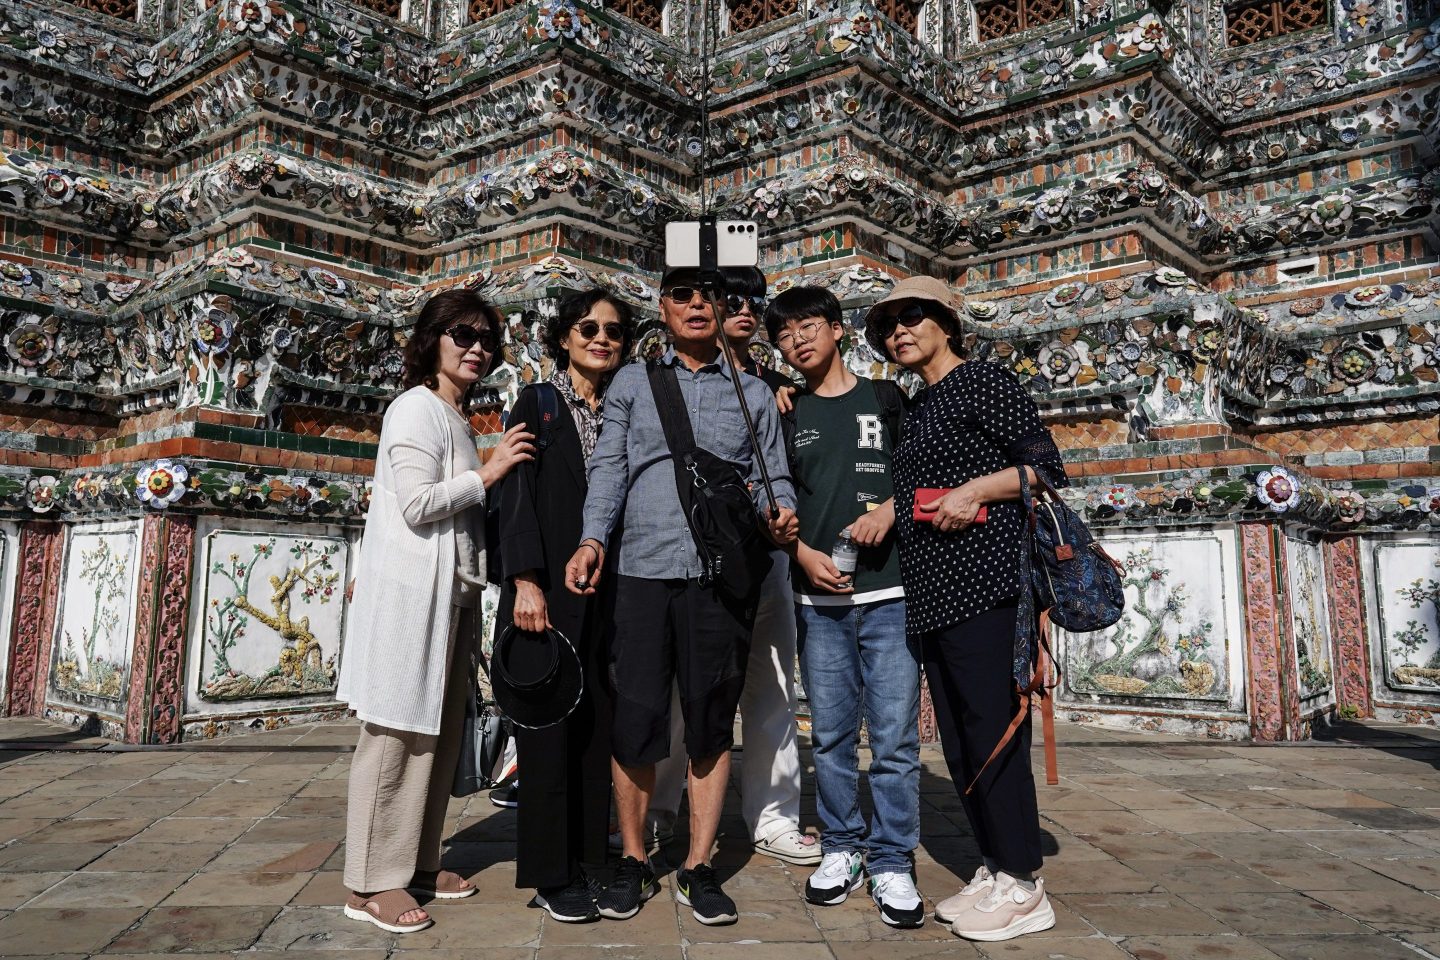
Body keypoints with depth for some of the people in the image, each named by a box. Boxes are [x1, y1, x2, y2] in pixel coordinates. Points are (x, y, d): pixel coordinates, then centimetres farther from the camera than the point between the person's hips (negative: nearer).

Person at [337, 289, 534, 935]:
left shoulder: (458, 417, 19)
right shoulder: (416, 408, -7)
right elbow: (417, 503, -17)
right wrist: (488, 473, -12)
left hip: (453, 590, 9)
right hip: (412, 589, -9)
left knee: (440, 731, 11)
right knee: (396, 733, -4)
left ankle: (418, 862, 22)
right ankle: (371, 883, 4)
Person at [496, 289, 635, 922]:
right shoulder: (538, 402, 3)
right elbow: (516, 493, -4)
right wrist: (526, 581, -14)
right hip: (550, 590, -4)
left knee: (597, 725, 6)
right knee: (549, 726, -1)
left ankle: (587, 857, 17)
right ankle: (550, 874, 9)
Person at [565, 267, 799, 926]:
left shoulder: (753, 393, 16)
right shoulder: (631, 383, 15)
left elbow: (774, 477, 12)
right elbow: (608, 467, 5)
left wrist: (780, 513, -11)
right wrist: (591, 538, -10)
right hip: (643, 569, 0)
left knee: (712, 723, 5)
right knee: (634, 719, 0)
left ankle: (698, 869, 18)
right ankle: (633, 864, 18)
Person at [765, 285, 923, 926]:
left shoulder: (888, 398, 9)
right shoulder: (786, 416, 13)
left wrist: (889, 508, -9)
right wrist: (804, 554, -4)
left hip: (889, 591, -2)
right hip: (818, 598, 2)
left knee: (894, 737, -2)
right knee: (831, 735, 8)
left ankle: (892, 862, 9)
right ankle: (841, 850, 22)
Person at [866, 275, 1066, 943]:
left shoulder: (983, 383, -1)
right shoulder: (916, 410, 22)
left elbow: (1048, 468, -7)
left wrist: (976, 489, -17)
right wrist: (889, 510, 14)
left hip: (982, 582, -9)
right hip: (932, 589, 9)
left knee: (991, 727, -7)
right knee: (957, 733, 10)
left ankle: (1021, 885, 3)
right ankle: (993, 868, 20)